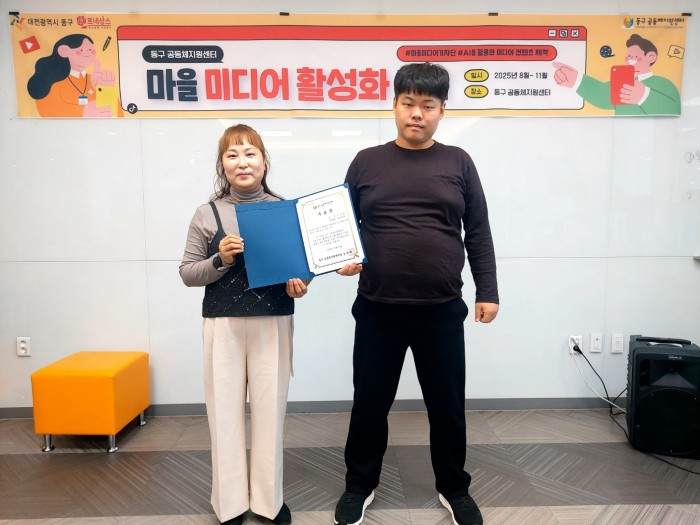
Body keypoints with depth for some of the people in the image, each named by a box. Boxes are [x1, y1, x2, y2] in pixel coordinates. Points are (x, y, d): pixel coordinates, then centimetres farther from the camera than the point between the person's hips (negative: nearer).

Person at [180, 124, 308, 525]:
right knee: (225, 410, 6)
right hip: (223, 324, 0)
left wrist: (299, 284, -12)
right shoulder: (208, 214, 2)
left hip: (273, 323, 0)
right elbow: (187, 273, 4)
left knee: (270, 409, 6)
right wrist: (220, 260, -13)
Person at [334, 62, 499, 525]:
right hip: (377, 310, 0)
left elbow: (478, 232, 6)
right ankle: (361, 485, 37)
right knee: (370, 402, 13)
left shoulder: (458, 163, 5)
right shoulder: (367, 162, 5)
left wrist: (488, 291, 3)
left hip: (442, 311, 0)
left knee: (447, 404, 14)